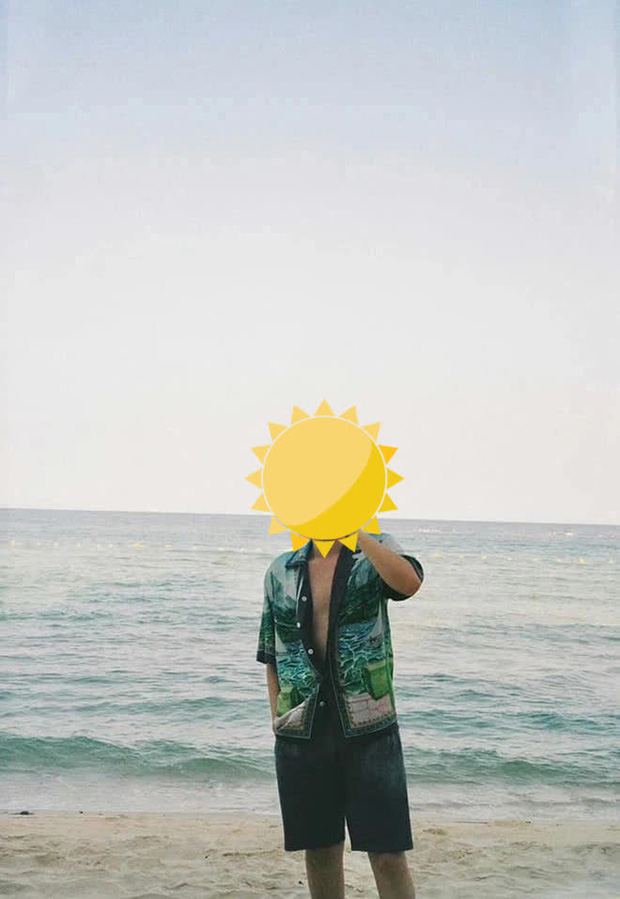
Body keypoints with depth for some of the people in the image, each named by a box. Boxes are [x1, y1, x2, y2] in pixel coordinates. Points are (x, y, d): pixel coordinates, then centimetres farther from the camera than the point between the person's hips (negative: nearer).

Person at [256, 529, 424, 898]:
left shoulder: (375, 551, 1)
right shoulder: (281, 571, 8)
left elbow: (409, 582, -23)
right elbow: (272, 654, 13)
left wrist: (356, 531, -22)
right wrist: (277, 719, 7)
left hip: (368, 727, -3)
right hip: (301, 730, 3)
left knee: (388, 855, -2)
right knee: (320, 851, 13)